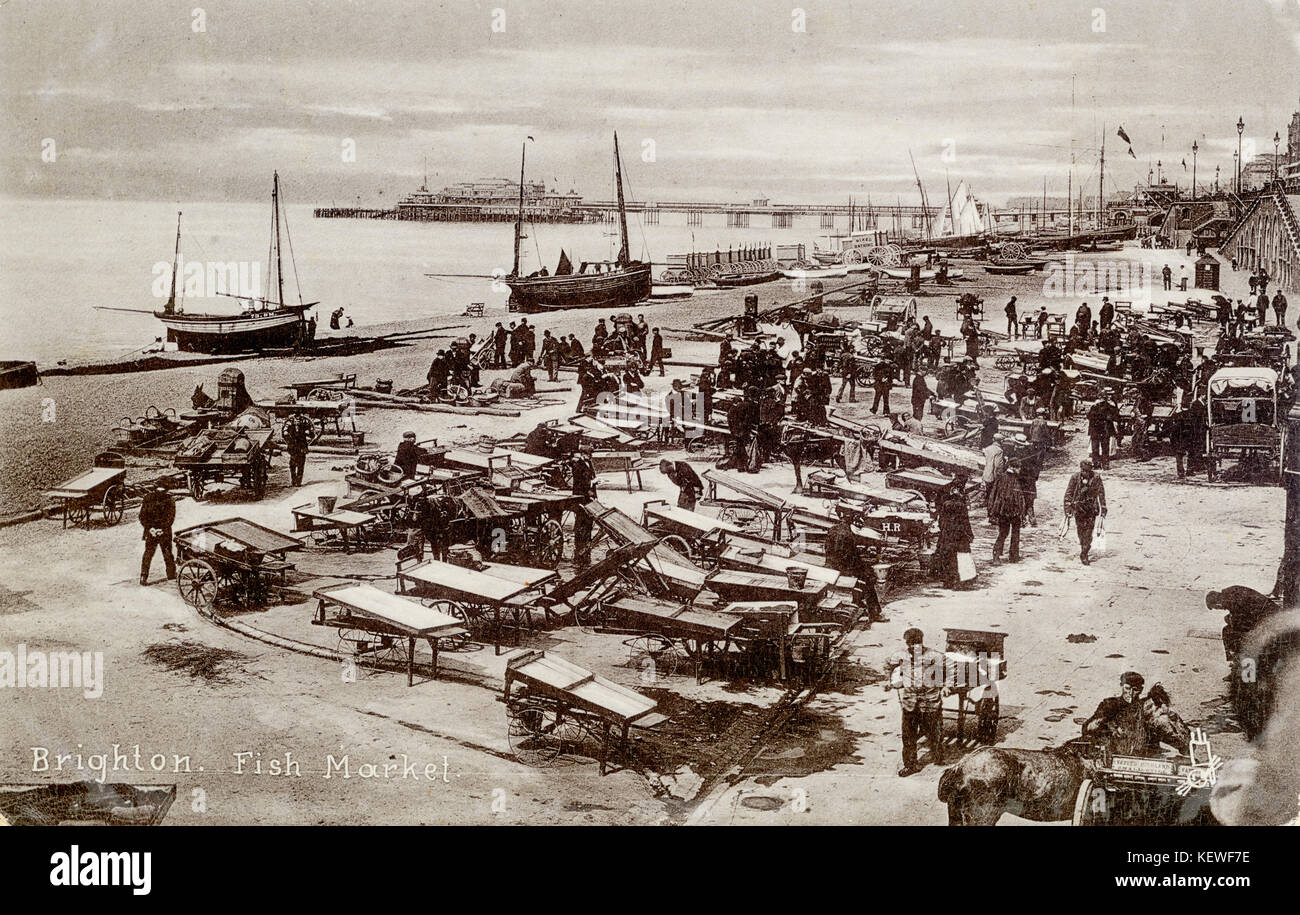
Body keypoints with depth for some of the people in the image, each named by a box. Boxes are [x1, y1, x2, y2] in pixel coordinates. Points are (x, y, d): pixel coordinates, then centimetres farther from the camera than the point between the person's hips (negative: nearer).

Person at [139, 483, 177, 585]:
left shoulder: (169, 501, -3)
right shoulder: (148, 499, -3)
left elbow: (171, 517, -7)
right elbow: (142, 516, -2)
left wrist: (162, 529, -18)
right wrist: (149, 528, -14)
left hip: (165, 531, 1)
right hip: (151, 531, -1)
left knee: (168, 553, 7)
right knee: (148, 554, -5)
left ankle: (171, 574, 22)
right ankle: (143, 577, -2)